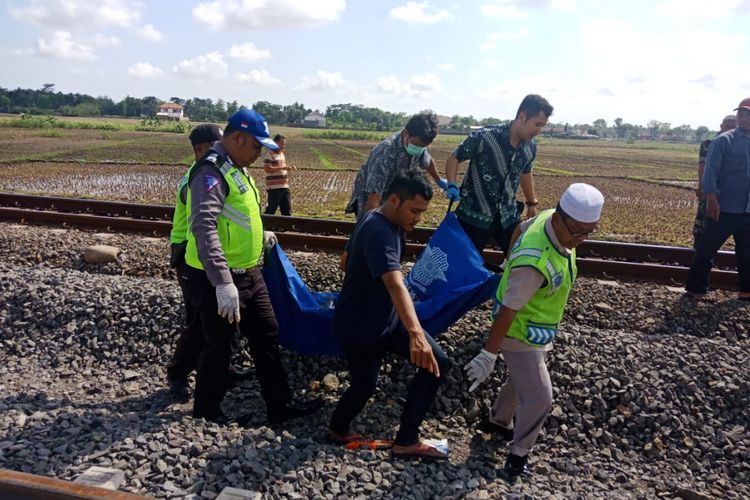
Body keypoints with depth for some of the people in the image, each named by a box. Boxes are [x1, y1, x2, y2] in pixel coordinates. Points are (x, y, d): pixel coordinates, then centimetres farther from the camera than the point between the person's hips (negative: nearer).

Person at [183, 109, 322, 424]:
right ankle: (206, 410, 27)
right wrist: (223, 282, -42)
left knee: (266, 336, 14)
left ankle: (279, 404, 26)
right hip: (219, 281, -10)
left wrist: (259, 235, 27)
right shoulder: (211, 171, -21)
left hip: (248, 274, 10)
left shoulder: (236, 169, 11)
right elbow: (204, 227, -35)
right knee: (219, 346, 6)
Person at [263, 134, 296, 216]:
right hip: (274, 187, -9)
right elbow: (267, 168, -20)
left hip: (284, 187, 9)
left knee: (287, 210, 12)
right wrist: (282, 167, -21)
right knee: (271, 209, -4)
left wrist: (288, 166, 8)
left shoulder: (282, 154, 17)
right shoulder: (270, 154, -10)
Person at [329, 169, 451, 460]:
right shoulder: (379, 232, -29)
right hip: (358, 327, -9)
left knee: (437, 363, -1)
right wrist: (415, 333, -56)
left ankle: (406, 441, 7)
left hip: (387, 319, 9)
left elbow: (348, 260, 18)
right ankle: (338, 428, 37)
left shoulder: (384, 223, 2)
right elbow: (396, 285, -45)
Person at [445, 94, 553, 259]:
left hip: (508, 216, 5)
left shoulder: (530, 147, -2)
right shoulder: (484, 137, -20)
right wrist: (452, 186, -24)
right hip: (474, 215, -5)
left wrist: (532, 203, 28)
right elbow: (454, 158, -8)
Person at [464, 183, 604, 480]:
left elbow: (520, 229, 8)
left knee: (522, 380, 27)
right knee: (539, 399, -2)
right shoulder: (535, 263, -39)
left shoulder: (549, 218, -13)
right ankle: (519, 455, 20)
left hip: (538, 329, 9)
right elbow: (508, 310, -34)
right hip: (520, 334, -9)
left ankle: (498, 422, 49)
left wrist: (511, 264, 22)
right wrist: (488, 354, -28)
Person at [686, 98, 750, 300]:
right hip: (725, 208, -5)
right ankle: (695, 288, 8)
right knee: (707, 248, 0)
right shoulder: (724, 141, -6)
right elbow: (710, 171, -12)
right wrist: (712, 200, -20)